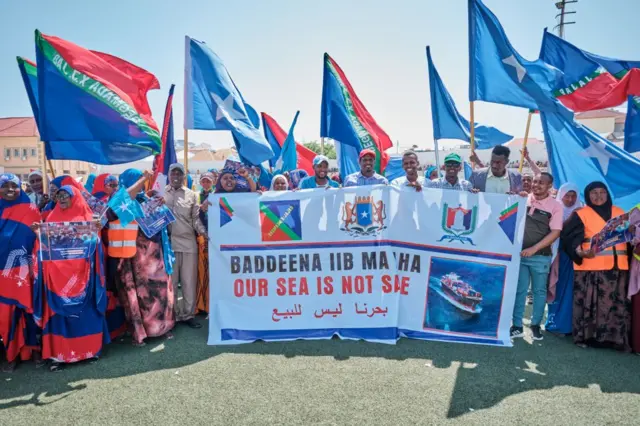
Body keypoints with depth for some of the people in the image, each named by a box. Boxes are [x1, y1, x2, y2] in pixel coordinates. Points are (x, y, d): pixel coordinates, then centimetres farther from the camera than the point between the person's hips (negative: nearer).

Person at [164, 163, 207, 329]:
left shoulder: (191, 194, 10)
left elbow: (196, 218, 7)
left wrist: (203, 232, -9)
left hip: (188, 243, 1)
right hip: (168, 243, -1)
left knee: (189, 281, 5)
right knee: (170, 281, 7)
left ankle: (188, 315, 16)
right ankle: (171, 315, 19)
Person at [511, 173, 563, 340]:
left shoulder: (555, 206, -2)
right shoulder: (523, 199, 4)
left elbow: (555, 232, -8)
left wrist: (534, 248, -15)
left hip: (540, 256, -1)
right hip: (519, 253, 1)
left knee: (539, 290, 10)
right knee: (519, 290, 4)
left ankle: (536, 325, 24)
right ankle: (517, 326, 12)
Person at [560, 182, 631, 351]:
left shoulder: (619, 212, 16)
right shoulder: (581, 214, 1)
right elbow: (569, 238, -8)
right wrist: (580, 252, -24)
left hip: (617, 266, 4)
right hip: (591, 267, -4)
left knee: (617, 303, 5)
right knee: (589, 303, -2)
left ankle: (615, 337, 13)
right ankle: (585, 336, 6)